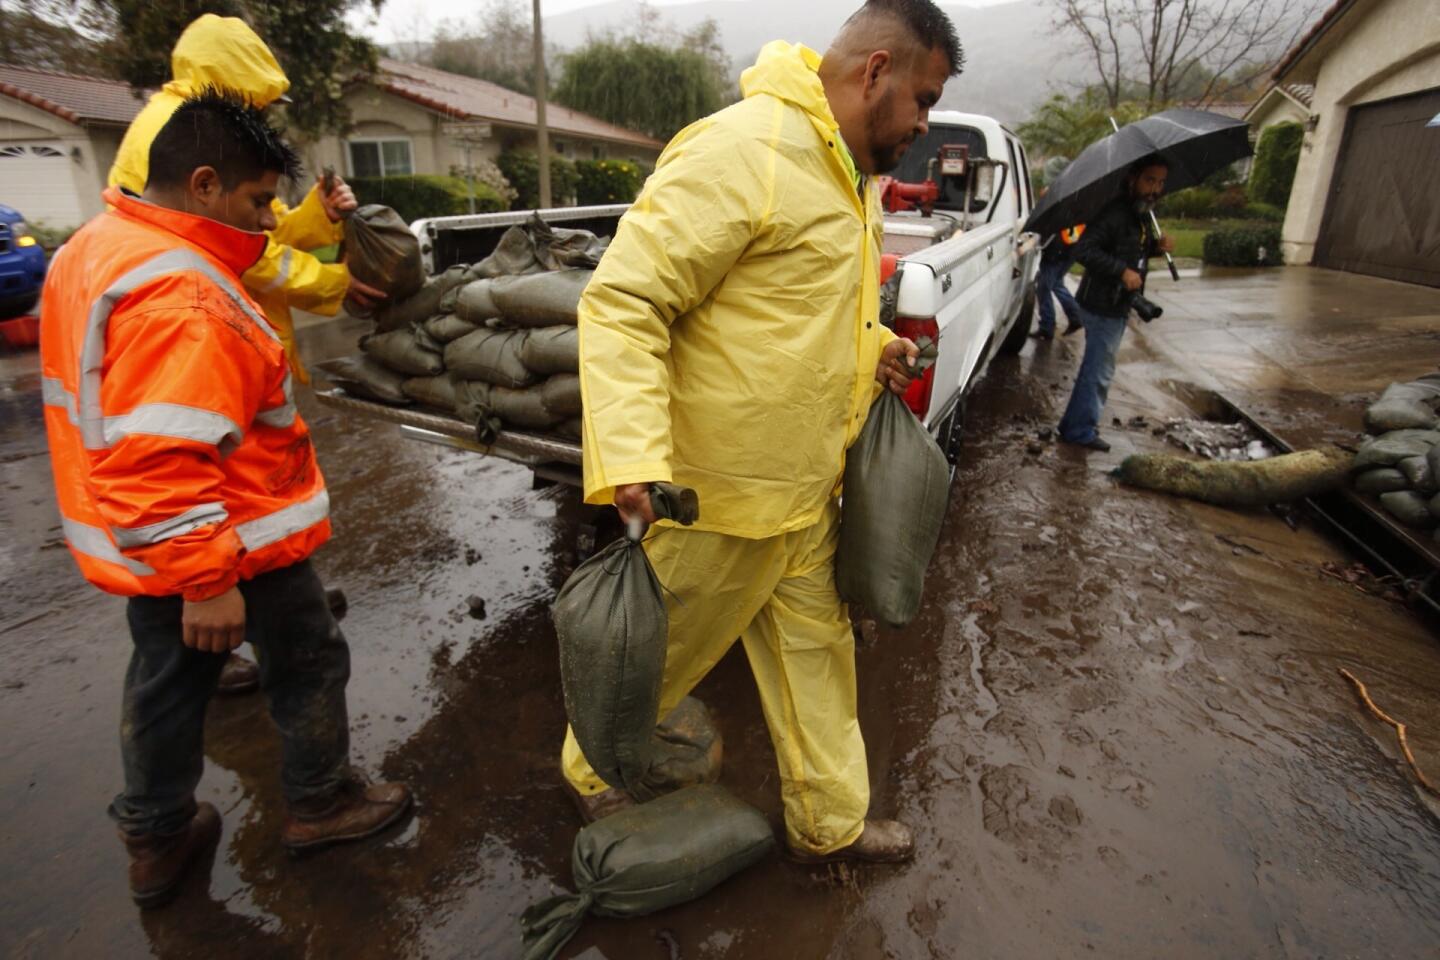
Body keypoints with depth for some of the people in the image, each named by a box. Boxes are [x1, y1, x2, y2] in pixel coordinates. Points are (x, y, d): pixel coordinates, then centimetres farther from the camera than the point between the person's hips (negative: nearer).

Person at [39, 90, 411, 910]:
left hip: (143, 544, 10)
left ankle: (157, 839, 40)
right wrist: (206, 580, -27)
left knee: (166, 680, 22)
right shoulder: (180, 296, -26)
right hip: (230, 543, -9)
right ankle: (321, 802, 33)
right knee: (309, 663, 13)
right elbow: (158, 461, -32)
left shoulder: (95, 248, 8)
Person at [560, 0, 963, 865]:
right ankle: (593, 773, 42)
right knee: (664, 656, 12)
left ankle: (831, 823, 40)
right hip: (718, 497, -9)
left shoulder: (852, 173, 13)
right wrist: (634, 453, -33)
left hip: (807, 490, 9)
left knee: (816, 647, 18)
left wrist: (870, 344, 8)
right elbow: (622, 301, -23)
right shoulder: (745, 149, -19)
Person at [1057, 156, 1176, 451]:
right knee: (1099, 371, -3)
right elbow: (1084, 250, -26)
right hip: (1102, 306, -10)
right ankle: (1081, 430, 9)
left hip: (1117, 305, 10)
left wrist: (1157, 246, 3)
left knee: (1095, 368, 18)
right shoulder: (1115, 213, -19)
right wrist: (1123, 271, -29)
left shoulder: (1142, 216, 12)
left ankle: (1076, 424, 30)